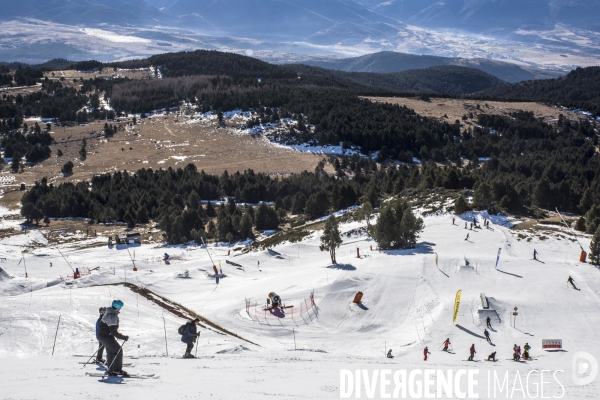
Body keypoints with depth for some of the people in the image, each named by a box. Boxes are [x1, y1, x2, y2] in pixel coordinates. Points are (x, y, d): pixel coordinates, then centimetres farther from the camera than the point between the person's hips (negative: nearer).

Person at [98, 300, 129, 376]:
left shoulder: (109, 312, 5)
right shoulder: (112, 316, -27)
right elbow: (114, 332, -27)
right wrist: (124, 337, -22)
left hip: (102, 335, 10)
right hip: (106, 336, -10)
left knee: (110, 352, 17)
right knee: (118, 350, -7)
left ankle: (111, 370, 23)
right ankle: (117, 370, -6)